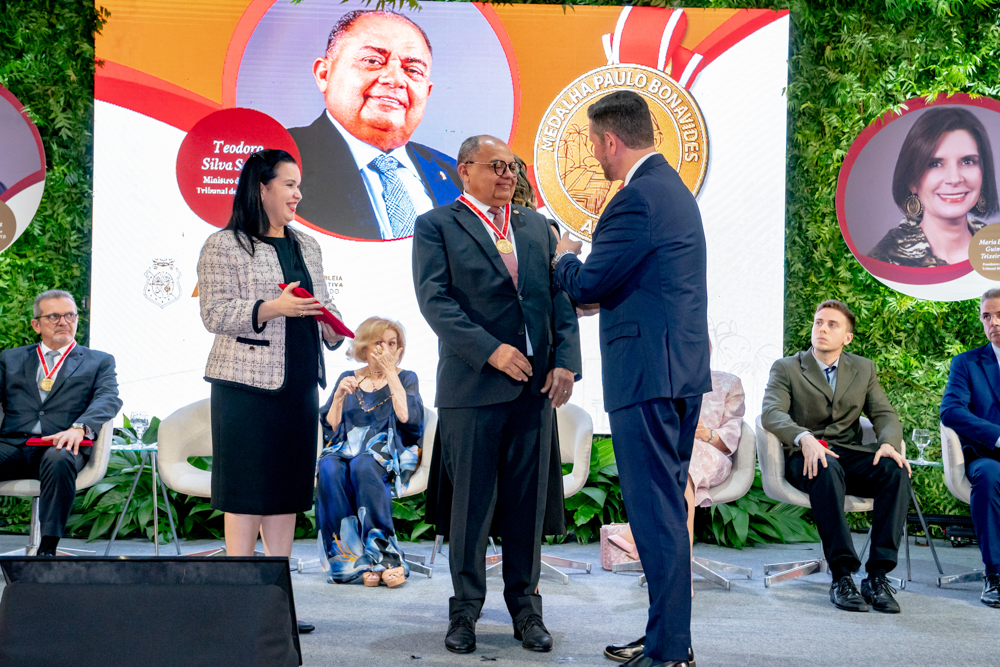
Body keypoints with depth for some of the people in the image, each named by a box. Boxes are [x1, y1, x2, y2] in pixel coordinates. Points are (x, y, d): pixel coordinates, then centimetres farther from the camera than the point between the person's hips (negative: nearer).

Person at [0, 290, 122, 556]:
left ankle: (48, 548, -32)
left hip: (60, 446, -2)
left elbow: (109, 399, 1)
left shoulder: (99, 362, 19)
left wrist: (80, 427, -21)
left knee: (58, 459, -39)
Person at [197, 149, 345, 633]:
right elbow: (214, 314, -10)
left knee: (289, 485, 8)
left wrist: (332, 328, 0)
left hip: (300, 382, 6)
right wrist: (271, 309, -22)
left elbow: (323, 303, 21)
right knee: (247, 487, -3)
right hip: (246, 381, -6)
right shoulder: (224, 247, -3)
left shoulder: (307, 246, 17)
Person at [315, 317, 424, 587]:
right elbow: (330, 428, 11)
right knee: (329, 469, -34)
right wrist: (339, 396, -4)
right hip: (346, 451, 2)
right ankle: (354, 558, -34)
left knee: (362, 465, -38)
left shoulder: (406, 378, 13)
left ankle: (383, 554, -36)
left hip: (389, 457, -2)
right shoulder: (347, 378, 19)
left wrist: (391, 374, -5)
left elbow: (409, 418, -7)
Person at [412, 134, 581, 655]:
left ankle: (524, 605, 20)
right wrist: (491, 350, -17)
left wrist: (565, 362, -2)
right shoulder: (436, 226, 3)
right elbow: (434, 300, -8)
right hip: (471, 385, -4)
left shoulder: (537, 227, 17)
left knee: (528, 501, 8)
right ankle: (465, 608, 18)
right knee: (470, 502, 3)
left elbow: (561, 299, 12)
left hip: (535, 384, 4)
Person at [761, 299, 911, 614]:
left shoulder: (864, 369, 19)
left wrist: (888, 443, -15)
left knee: (895, 470, -29)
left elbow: (885, 415, 9)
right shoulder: (786, 368, 8)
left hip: (851, 455, 3)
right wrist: (804, 438, -30)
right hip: (807, 457, -3)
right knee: (827, 469, -39)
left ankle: (878, 574, -30)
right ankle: (841, 575, -39)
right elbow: (771, 413, -9)